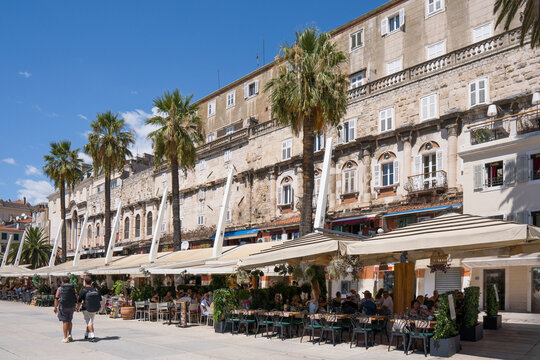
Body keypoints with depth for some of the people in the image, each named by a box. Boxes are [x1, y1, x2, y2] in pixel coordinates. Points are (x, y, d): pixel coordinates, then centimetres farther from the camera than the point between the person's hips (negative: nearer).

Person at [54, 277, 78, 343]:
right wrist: (76, 306, 8)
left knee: (65, 322, 3)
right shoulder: (73, 288, 3)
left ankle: (65, 338, 3)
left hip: (63, 307, -2)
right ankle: (69, 335, 13)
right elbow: (76, 298, -1)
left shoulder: (59, 289, -2)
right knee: (69, 321, 20)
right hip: (71, 307, 2)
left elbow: (56, 299, -4)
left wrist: (55, 307, 3)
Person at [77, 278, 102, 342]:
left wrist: (77, 308, 9)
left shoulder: (83, 291, -13)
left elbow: (79, 301, -9)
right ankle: (86, 335, 29)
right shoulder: (96, 290, -1)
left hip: (86, 309, -4)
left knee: (89, 323, -3)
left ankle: (92, 337, -14)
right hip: (95, 310, 4)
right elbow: (100, 300, 6)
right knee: (90, 322, 20)